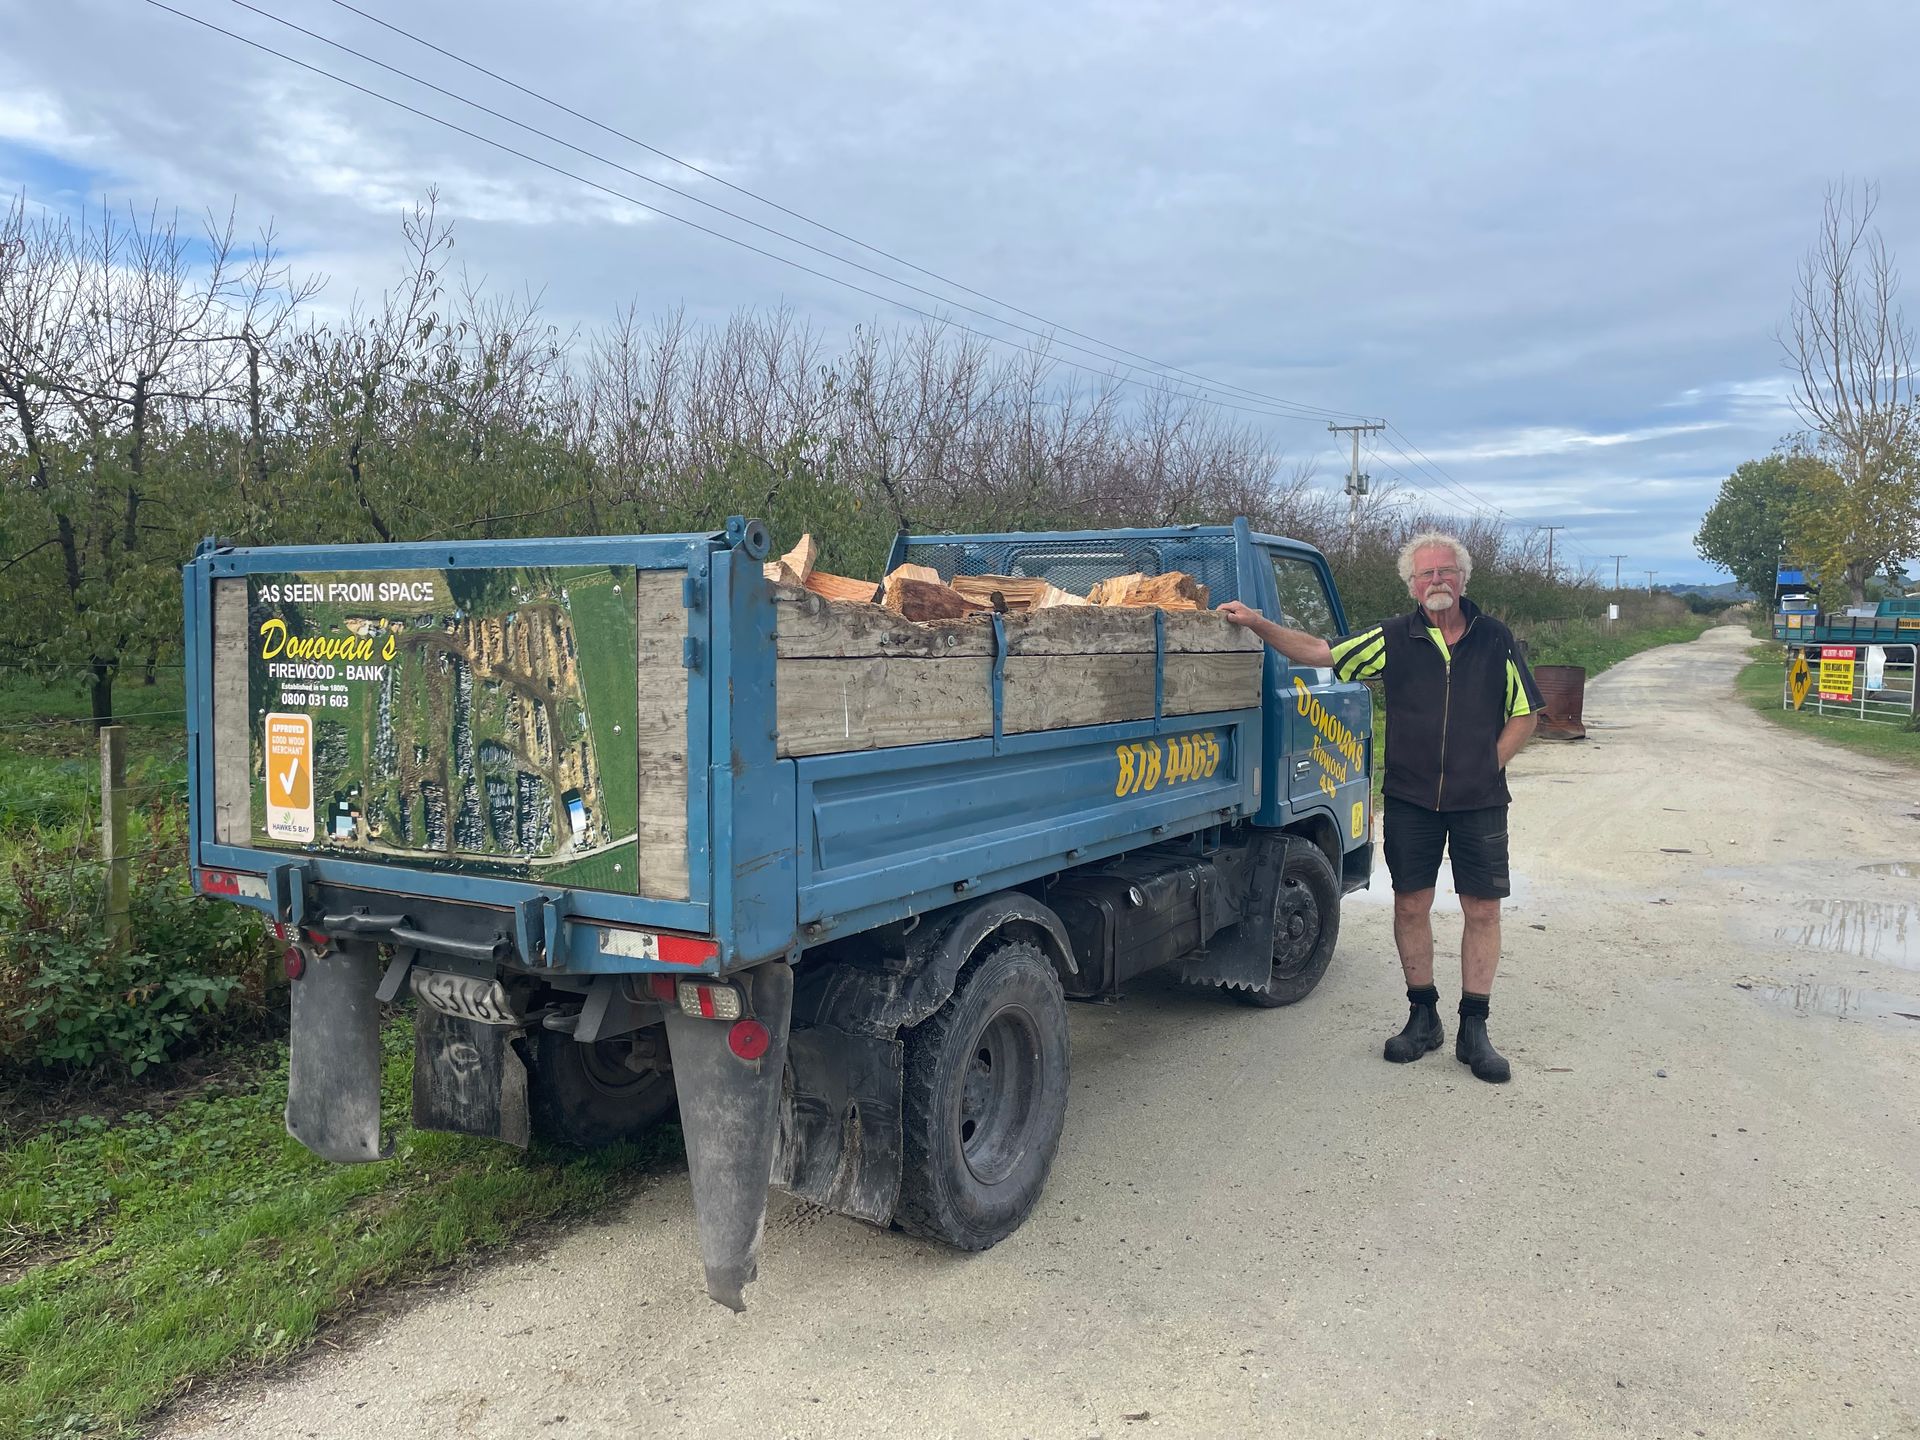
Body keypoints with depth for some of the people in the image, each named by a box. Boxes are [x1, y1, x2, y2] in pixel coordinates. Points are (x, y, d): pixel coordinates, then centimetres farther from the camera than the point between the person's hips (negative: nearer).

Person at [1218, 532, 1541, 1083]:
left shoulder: (1496, 639, 2)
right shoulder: (1395, 638, 2)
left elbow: (1524, 712, 8)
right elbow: (1320, 652, -2)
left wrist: (1488, 764, -2)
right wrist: (1260, 625, -13)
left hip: (1479, 801, 0)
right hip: (1410, 797, 0)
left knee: (1482, 910, 2)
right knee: (1411, 904, 5)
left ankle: (1473, 1031, 13)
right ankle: (1423, 1017, 21)